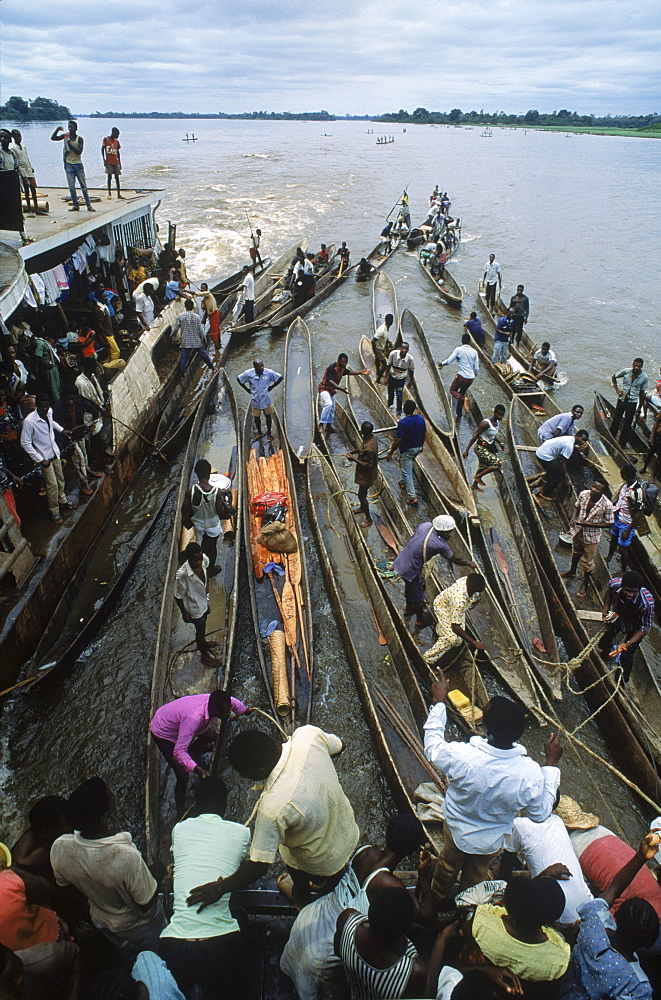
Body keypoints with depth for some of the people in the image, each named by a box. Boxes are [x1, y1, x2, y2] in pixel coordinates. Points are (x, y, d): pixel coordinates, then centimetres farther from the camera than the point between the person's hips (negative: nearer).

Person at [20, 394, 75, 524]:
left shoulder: (49, 412, -6)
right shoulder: (29, 421, -26)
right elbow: (25, 443, -20)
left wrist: (62, 430, 13)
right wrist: (40, 460, -21)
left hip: (54, 452, 7)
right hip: (44, 457, -7)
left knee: (60, 479, 21)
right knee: (52, 485, -4)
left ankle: (62, 500, 45)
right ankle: (54, 512, 12)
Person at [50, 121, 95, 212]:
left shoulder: (80, 139, -1)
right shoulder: (65, 136, 5)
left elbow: (79, 151, -12)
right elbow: (53, 138, 0)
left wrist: (70, 145, -18)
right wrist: (57, 129, -12)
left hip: (78, 164, -2)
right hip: (68, 164, 2)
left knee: (83, 186, 0)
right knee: (71, 187, 0)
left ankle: (89, 205, 2)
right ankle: (75, 205, 6)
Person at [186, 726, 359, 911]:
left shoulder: (273, 807, -43)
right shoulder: (308, 734, -29)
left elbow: (259, 866, -30)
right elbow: (338, 746, -6)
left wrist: (220, 888, -15)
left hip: (321, 866, -4)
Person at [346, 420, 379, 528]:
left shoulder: (369, 448, -37)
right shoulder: (372, 438, -8)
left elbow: (368, 465, -30)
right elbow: (362, 448, 11)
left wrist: (354, 459, -25)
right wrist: (352, 451, -3)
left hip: (366, 475, -9)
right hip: (366, 473, 9)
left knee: (361, 495, 7)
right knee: (362, 492, 30)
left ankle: (368, 519, 23)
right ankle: (362, 507, 55)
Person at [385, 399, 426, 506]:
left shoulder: (402, 423, -26)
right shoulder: (421, 418, -7)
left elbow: (397, 440, -25)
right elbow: (424, 435, 5)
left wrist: (390, 453, -15)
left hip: (407, 450, -7)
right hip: (417, 448, 7)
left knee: (407, 473, 0)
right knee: (408, 468, 32)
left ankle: (413, 498, -3)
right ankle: (404, 482, 53)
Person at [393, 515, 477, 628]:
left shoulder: (426, 525, -9)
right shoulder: (441, 545, -23)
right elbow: (454, 559, -7)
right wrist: (469, 564, 10)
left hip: (401, 562, 7)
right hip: (411, 570, -7)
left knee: (409, 587, 31)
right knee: (418, 593, 16)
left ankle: (408, 609, 55)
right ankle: (420, 620, 38)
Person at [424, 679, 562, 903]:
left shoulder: (462, 756, -41)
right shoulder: (530, 773, -35)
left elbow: (432, 746, -18)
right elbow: (541, 813, -15)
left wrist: (438, 702, -10)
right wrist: (552, 764, -10)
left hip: (457, 832, -1)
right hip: (492, 841, 1)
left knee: (448, 868, 31)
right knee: (476, 877, 32)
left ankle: (437, 900, 58)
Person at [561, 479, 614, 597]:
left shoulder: (607, 505, -29)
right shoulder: (583, 494, -17)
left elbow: (609, 524, -19)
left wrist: (588, 524, -27)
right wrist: (573, 518, -15)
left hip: (591, 536, -4)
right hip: (578, 531, 4)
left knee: (587, 562, 13)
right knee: (576, 553, 31)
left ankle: (585, 584, 39)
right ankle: (572, 572, 58)